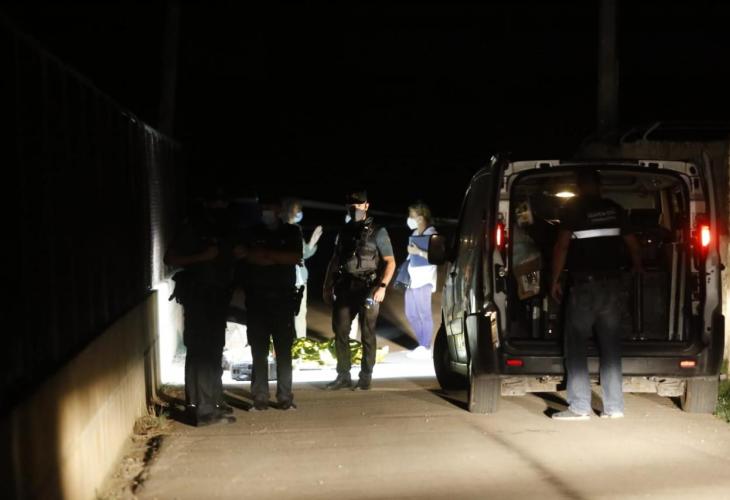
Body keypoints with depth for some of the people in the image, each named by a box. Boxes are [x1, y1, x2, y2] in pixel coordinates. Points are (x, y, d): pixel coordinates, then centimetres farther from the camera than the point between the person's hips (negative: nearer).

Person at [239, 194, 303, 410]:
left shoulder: (291, 232, 9)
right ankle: (260, 398, 3)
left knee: (284, 350, 0)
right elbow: (245, 256, -2)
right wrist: (279, 259, -8)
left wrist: (266, 254, -8)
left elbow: (296, 257, -4)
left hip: (283, 299, 0)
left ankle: (285, 397, 4)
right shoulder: (252, 233, 10)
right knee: (259, 351, -1)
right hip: (256, 299, 0)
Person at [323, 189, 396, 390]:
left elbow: (390, 262, -4)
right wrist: (327, 287, 12)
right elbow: (334, 261, 18)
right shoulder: (344, 231, 14)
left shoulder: (377, 232, -1)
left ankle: (365, 378, 8)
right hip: (345, 289, 5)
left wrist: (382, 286, -17)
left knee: (367, 335, 2)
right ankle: (343, 376, 12)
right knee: (340, 332, 3)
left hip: (367, 289, -5)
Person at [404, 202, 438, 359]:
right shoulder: (414, 234, 14)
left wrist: (419, 252, -19)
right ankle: (422, 345, 22)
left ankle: (426, 348, 6)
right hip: (412, 278, 8)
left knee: (424, 314, -2)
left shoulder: (431, 235, -9)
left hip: (424, 279, -8)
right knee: (410, 314, 12)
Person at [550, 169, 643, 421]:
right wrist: (637, 268, 35)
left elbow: (562, 245, -11)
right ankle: (614, 406, 9)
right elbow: (633, 244, 18)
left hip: (584, 285, -4)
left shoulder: (573, 208, -3)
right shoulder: (615, 209, 9)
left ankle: (580, 407, -3)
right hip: (611, 284, 4)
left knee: (576, 346, 1)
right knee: (611, 346, 9)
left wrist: (555, 280, -3)